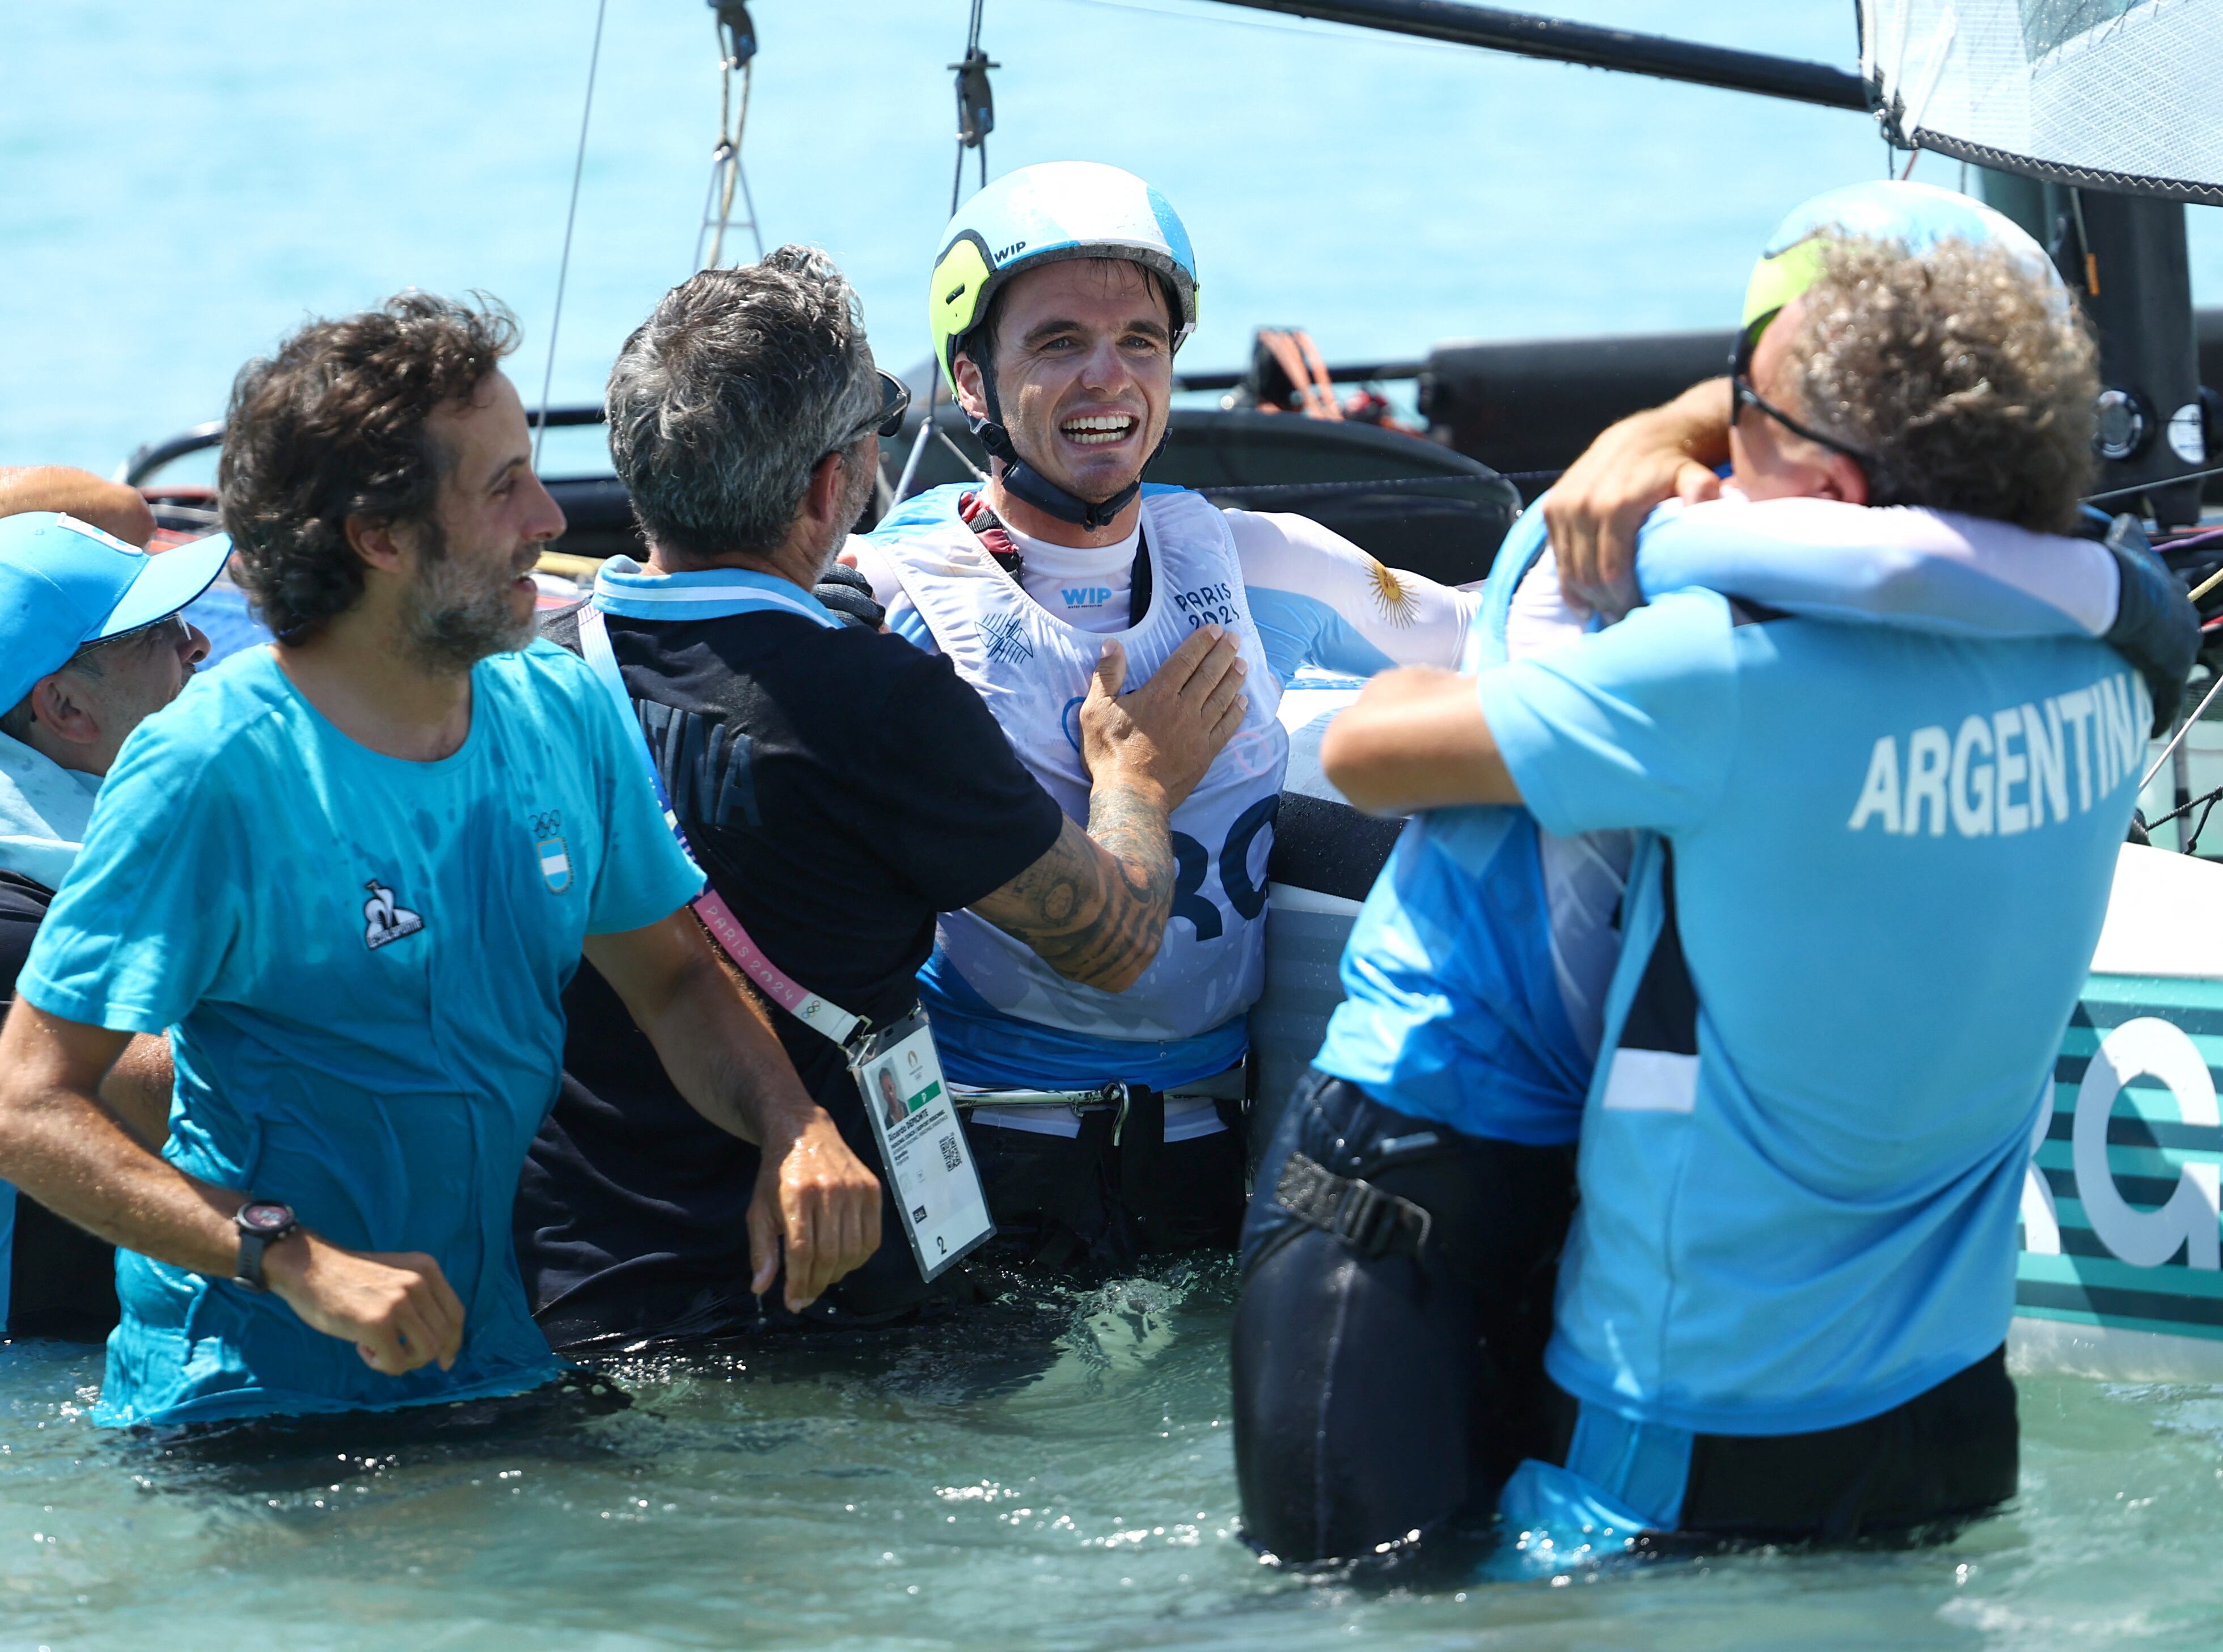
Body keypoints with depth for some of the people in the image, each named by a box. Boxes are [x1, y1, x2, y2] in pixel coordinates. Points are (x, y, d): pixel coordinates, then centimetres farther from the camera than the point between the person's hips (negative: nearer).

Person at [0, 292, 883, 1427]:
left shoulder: (566, 716, 7)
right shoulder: (210, 770, -14)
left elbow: (673, 978, 19)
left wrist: (796, 1127, -3)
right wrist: (296, 1264, -28)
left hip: (499, 1366, 6)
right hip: (253, 1409, -6)